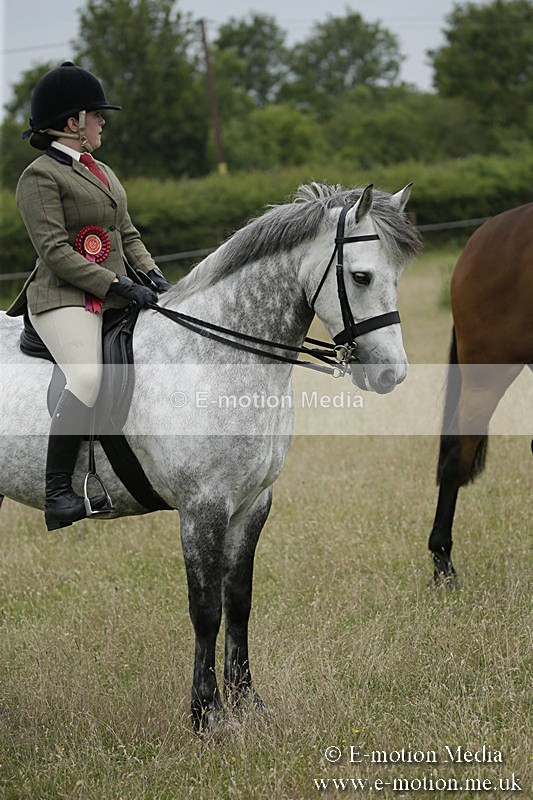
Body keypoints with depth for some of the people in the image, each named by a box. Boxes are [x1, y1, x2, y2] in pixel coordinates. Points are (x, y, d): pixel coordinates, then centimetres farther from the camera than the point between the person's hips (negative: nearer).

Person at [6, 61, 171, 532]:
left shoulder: (102, 172, 23)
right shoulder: (39, 176, -5)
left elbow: (128, 235, 24)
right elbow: (55, 251, -14)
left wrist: (151, 274, 4)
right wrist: (118, 285, -20)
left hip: (114, 298, 9)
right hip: (64, 299, -9)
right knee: (88, 376, -32)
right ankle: (57, 495, -30)